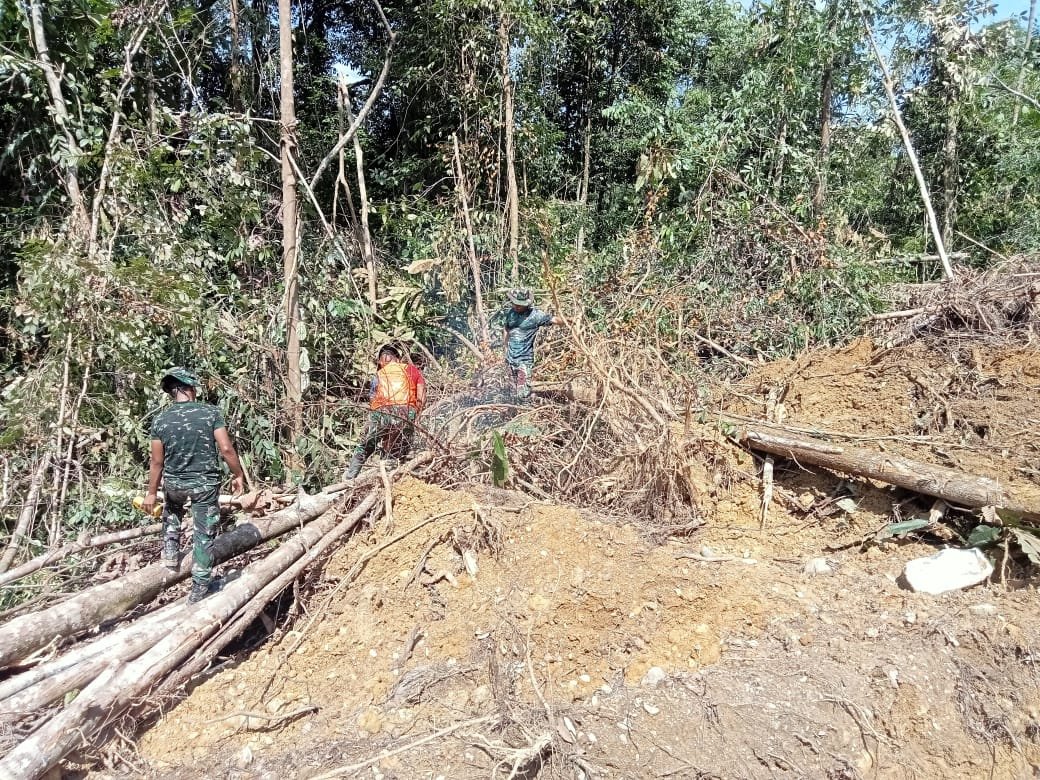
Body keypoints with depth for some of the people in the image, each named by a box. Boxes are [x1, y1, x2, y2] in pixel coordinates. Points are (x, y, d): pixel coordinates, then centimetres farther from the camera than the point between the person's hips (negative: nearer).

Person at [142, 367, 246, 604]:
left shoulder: (160, 420, -7)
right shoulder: (211, 412, -12)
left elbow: (157, 461, -2)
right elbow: (226, 448, -14)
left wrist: (151, 493, 9)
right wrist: (239, 475, 0)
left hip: (174, 483, 2)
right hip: (205, 483, -2)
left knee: (172, 512, 38)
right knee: (204, 535, 9)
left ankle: (170, 553, 32)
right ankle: (199, 590, 15)